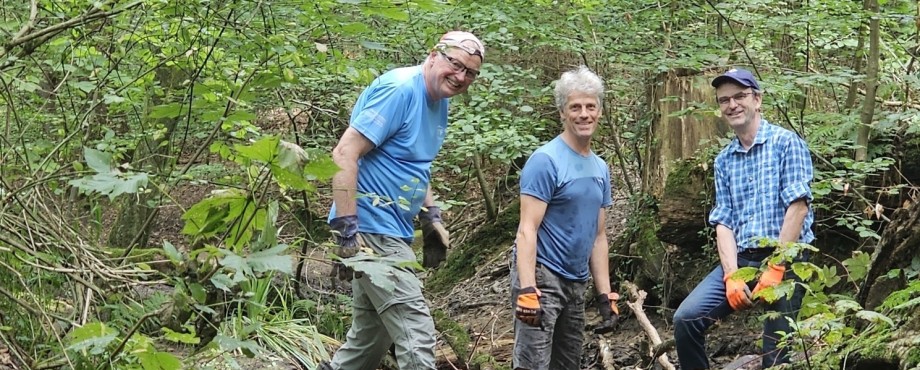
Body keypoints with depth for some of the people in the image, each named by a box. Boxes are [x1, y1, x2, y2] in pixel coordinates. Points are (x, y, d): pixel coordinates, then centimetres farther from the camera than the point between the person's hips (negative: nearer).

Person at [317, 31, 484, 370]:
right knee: (416, 336, -12)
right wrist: (347, 230, -28)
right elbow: (344, 154, -23)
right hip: (371, 228, -10)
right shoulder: (399, 89, -17)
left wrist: (430, 214, 17)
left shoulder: (439, 103, 12)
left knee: (370, 339, 17)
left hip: (391, 232, 10)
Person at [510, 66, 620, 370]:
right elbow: (527, 230, -16)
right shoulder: (546, 160, -11)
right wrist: (527, 291, -25)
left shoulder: (601, 168, 13)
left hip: (576, 284, 8)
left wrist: (605, 296, 12)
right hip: (541, 276, -8)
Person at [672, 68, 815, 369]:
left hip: (785, 260, -5)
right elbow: (723, 222, 7)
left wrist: (775, 268, -16)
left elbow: (798, 208, -11)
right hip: (740, 259, 5)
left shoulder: (786, 143, -3)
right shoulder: (724, 161, 14)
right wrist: (731, 275, -8)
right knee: (686, 318, -12)